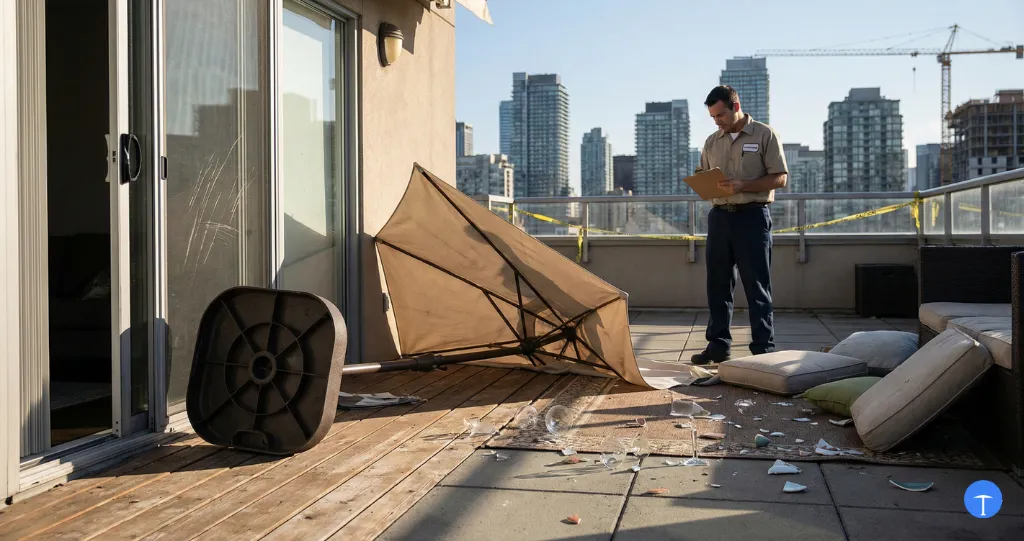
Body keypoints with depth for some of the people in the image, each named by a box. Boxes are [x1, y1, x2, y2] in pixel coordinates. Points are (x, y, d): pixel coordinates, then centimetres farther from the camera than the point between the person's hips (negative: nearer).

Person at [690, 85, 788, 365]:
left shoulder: (764, 134, -1)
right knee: (717, 284, 6)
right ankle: (718, 345, 14)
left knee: (757, 287, -2)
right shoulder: (712, 142, 14)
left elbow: (779, 178, -5)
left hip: (753, 216, -5)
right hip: (719, 216, 5)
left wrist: (742, 186, -18)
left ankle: (764, 349, 4)